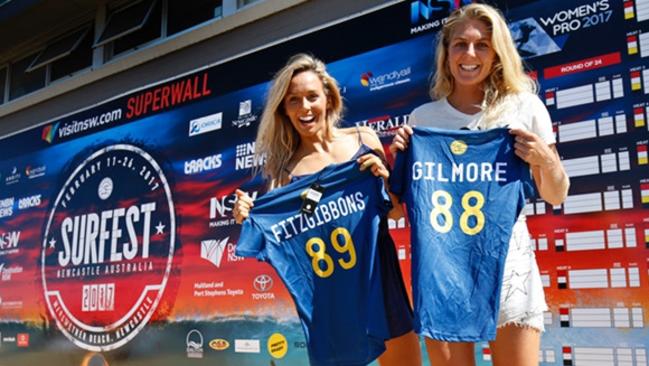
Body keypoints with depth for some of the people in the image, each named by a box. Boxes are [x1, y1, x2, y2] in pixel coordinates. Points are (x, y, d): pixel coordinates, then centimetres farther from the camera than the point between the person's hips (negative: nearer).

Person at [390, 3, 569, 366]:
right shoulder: (422, 118, 4)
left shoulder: (525, 107, 2)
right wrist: (399, 159, -6)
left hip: (507, 260, -1)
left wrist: (545, 159, -12)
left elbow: (556, 197, 8)